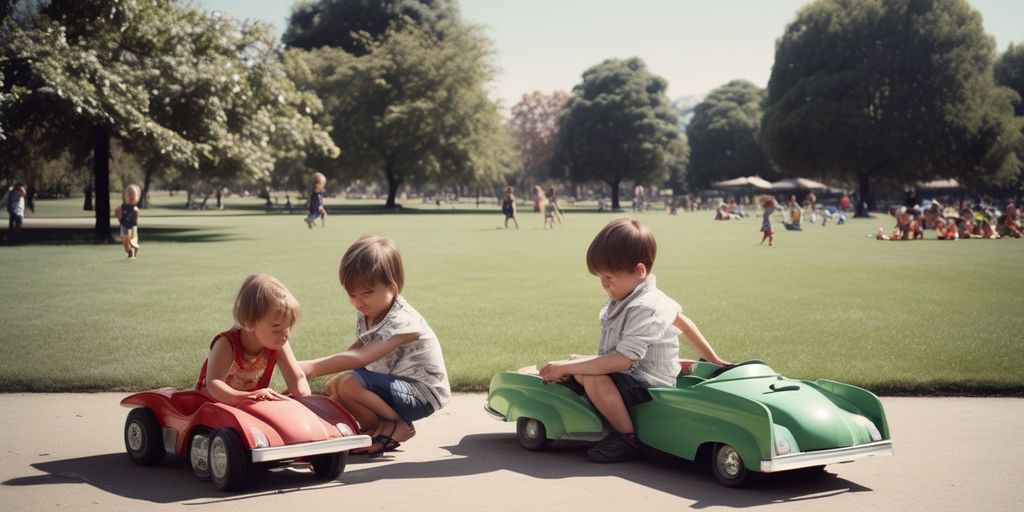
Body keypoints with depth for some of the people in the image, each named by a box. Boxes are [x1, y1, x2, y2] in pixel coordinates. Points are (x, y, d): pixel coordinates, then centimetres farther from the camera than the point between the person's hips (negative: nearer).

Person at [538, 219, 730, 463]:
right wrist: (713, 359, 27)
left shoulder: (645, 310, -25)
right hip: (631, 374, 10)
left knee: (595, 379, -32)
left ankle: (627, 438, -15)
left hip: (651, 386, -10)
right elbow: (683, 322, 17)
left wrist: (565, 367, -30)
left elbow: (622, 360, -33)